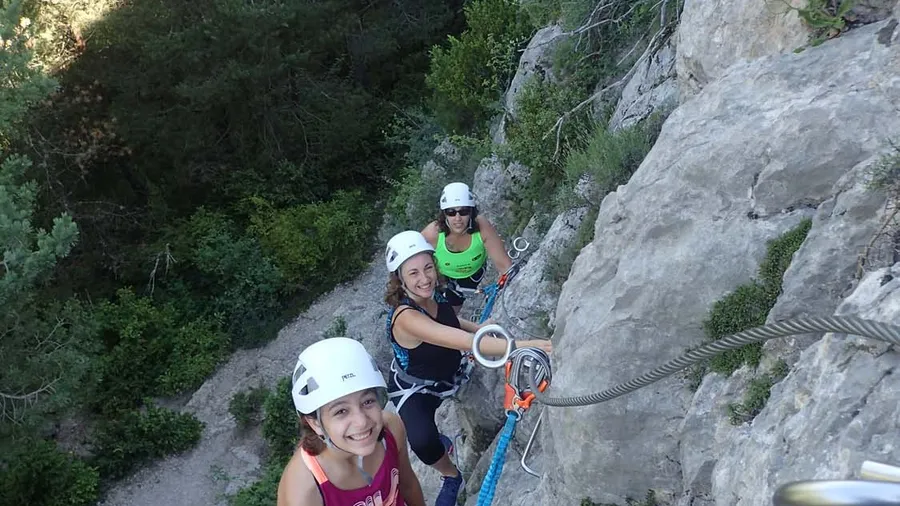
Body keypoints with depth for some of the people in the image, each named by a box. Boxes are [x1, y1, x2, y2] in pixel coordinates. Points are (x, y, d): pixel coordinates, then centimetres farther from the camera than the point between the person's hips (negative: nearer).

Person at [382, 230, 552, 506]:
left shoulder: (433, 296, -13)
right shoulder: (405, 317, -37)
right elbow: (466, 342, -47)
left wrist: (478, 327, -4)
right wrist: (524, 345, -54)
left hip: (447, 373, 9)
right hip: (415, 389, -8)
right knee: (422, 442, -33)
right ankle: (451, 476, 3)